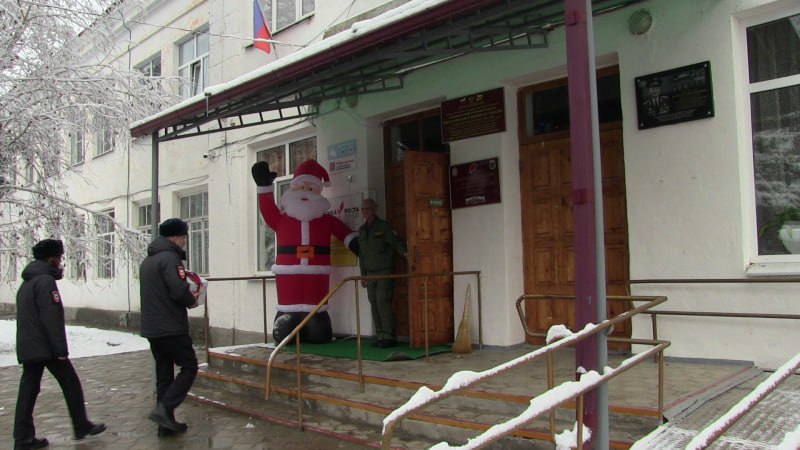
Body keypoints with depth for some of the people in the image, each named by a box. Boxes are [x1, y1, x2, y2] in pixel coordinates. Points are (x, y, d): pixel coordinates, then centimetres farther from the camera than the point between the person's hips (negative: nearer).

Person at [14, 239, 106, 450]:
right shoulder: (45, 281, -13)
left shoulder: (27, 282, 17)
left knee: (28, 390, 8)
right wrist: (61, 349, -19)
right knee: (71, 384, 3)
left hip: (26, 347, 9)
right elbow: (51, 318, -19)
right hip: (46, 347, -9)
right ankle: (82, 427, 11)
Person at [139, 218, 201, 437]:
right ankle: (164, 408, -11)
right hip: (171, 328, -9)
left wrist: (187, 296, 12)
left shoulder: (147, 261, 17)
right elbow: (179, 291, -24)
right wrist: (192, 300, -4)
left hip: (151, 328, 9)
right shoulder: (169, 258, -14)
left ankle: (166, 423, 15)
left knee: (163, 373, 12)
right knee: (189, 367, 1)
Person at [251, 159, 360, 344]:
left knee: (319, 335, 2)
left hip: (316, 274, 1)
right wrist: (264, 186, -12)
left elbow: (347, 235, 11)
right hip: (289, 274, -1)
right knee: (284, 334, 0)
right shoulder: (281, 219, 9)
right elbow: (267, 209, -3)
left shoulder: (327, 220, 11)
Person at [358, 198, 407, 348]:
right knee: (374, 305, 5)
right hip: (371, 274, 7)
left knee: (383, 303, -13)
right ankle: (380, 336, 11)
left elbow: (396, 241, -11)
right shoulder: (362, 230, 16)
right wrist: (363, 274, 18)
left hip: (384, 272, -7)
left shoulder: (383, 226, -3)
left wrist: (404, 252, -31)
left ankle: (389, 336, -9)